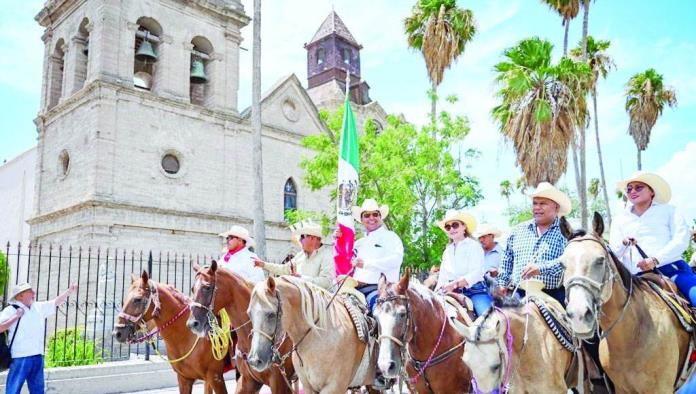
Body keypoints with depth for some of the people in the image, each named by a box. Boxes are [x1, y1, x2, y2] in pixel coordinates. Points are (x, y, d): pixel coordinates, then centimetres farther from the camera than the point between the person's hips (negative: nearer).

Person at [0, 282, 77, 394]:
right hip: (20, 358, -6)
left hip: (38, 357, 6)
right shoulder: (11, 310, -6)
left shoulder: (39, 307, 11)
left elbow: (56, 302, 15)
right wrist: (16, 316, -16)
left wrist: (69, 291, 4)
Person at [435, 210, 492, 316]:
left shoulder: (474, 245, 1)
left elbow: (476, 273, -13)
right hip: (453, 293, 5)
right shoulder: (447, 250, 19)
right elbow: (443, 276, 18)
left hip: (474, 290, -5)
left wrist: (455, 284, -25)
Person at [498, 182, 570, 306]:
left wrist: (541, 268, -27)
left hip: (553, 296, -3)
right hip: (519, 295, 3)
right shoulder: (518, 231, 15)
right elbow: (506, 262, 22)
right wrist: (502, 284, 16)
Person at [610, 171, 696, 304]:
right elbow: (613, 253, 11)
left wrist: (655, 260, -16)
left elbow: (682, 239, -2)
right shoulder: (619, 219, 16)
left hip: (673, 268, -1)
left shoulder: (668, 211, 12)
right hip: (638, 277, 1)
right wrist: (623, 243, -13)